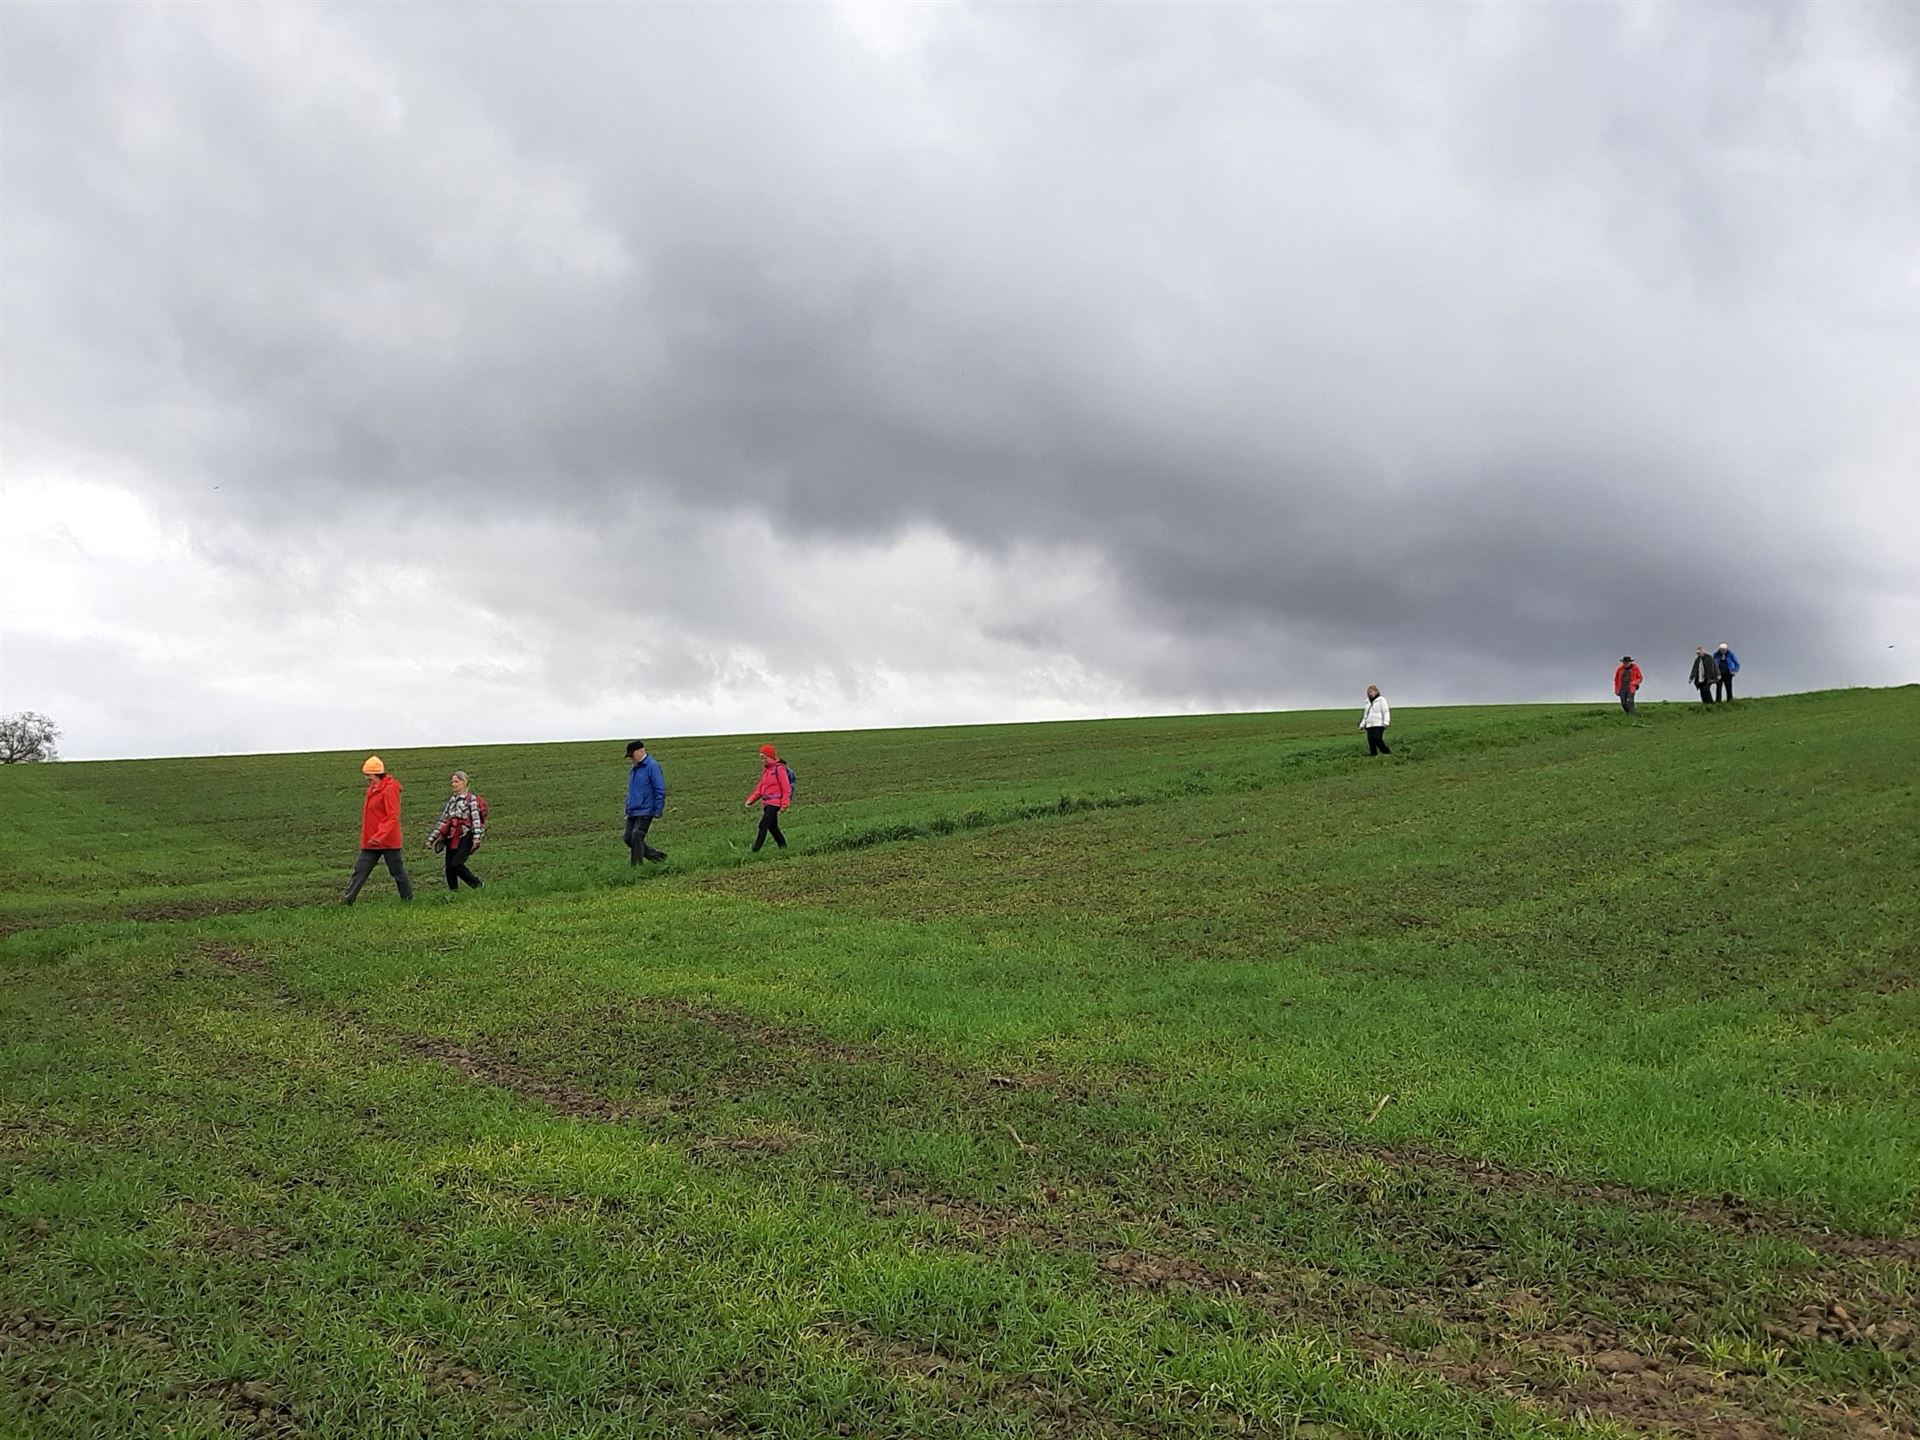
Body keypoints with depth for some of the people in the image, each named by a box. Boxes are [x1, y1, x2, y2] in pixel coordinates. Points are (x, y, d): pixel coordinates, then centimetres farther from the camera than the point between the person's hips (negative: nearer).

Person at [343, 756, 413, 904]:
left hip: (387, 840, -8)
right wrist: (366, 836, 15)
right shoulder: (372, 789, 12)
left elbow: (392, 817, -21)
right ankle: (348, 899, 4)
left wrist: (379, 836, -27)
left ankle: (408, 898, 15)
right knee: (360, 869, 4)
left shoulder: (390, 789, -15)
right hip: (370, 841, 8)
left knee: (397, 870, 3)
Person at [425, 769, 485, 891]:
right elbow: (443, 820, 17)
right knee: (449, 868, 1)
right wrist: (431, 838, 14)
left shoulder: (471, 798, -4)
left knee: (456, 864, -17)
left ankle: (477, 884, 2)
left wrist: (477, 837, -25)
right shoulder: (451, 799, 15)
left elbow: (476, 819, -13)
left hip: (465, 836, -6)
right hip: (451, 837, 7)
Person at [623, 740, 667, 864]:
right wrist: (627, 812, 21)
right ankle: (658, 856, 18)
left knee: (636, 837, -16)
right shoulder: (633, 770, 16)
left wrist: (657, 814, -15)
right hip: (632, 813, 9)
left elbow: (660, 791, -13)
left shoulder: (652, 766, -10)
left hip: (645, 812, -8)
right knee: (629, 839, 4)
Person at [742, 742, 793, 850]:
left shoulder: (779, 769, -12)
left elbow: (786, 788, -13)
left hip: (775, 802, -9)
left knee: (763, 825, -14)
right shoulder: (765, 770, 14)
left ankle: (755, 849, -15)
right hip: (766, 802, 9)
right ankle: (782, 846, 26)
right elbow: (760, 787, 19)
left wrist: (784, 804, -16)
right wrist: (750, 800, 11)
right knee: (772, 827, 14)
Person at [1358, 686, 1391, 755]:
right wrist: (1362, 725, 21)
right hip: (1369, 725, 6)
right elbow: (1365, 715, 27)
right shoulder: (1368, 702, 21)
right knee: (1371, 740, -4)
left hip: (1379, 724, -6)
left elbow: (1386, 712, -6)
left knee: (1377, 739, -18)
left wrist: (1386, 722, -18)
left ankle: (1387, 753, -8)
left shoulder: (1381, 699, 1)